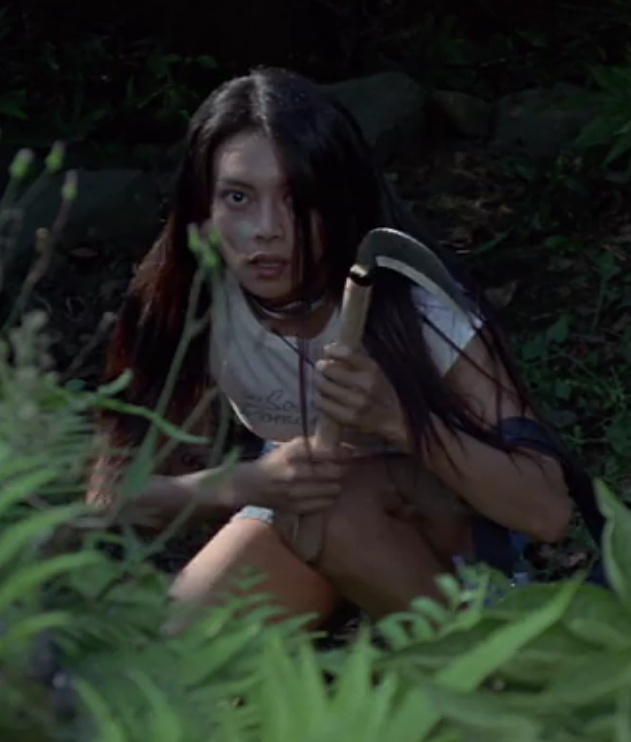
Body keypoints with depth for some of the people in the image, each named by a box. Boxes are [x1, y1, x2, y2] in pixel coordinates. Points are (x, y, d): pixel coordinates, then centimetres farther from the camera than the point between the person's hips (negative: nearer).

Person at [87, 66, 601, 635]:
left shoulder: (417, 304, -28)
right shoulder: (186, 303, -20)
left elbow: (549, 512, -28)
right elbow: (112, 490, -16)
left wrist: (398, 419, -42)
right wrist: (245, 485, -35)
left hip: (447, 528, -2)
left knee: (337, 504, -35)